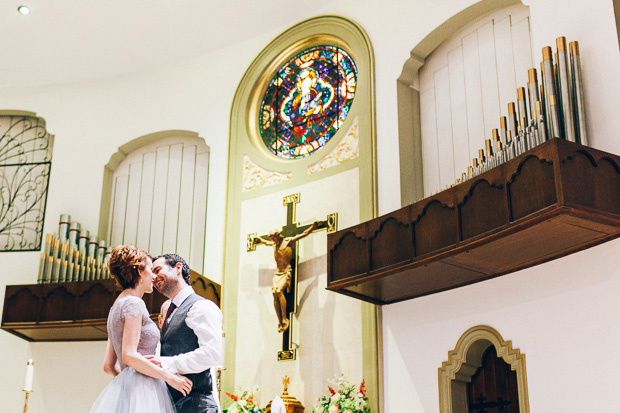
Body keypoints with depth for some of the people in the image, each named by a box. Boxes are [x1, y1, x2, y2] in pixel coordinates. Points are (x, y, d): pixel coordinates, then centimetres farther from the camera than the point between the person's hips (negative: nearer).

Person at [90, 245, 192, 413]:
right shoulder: (133, 303, -7)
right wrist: (169, 376, -12)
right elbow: (129, 356, -17)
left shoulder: (117, 306, 22)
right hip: (139, 391, -9)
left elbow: (108, 366, 20)